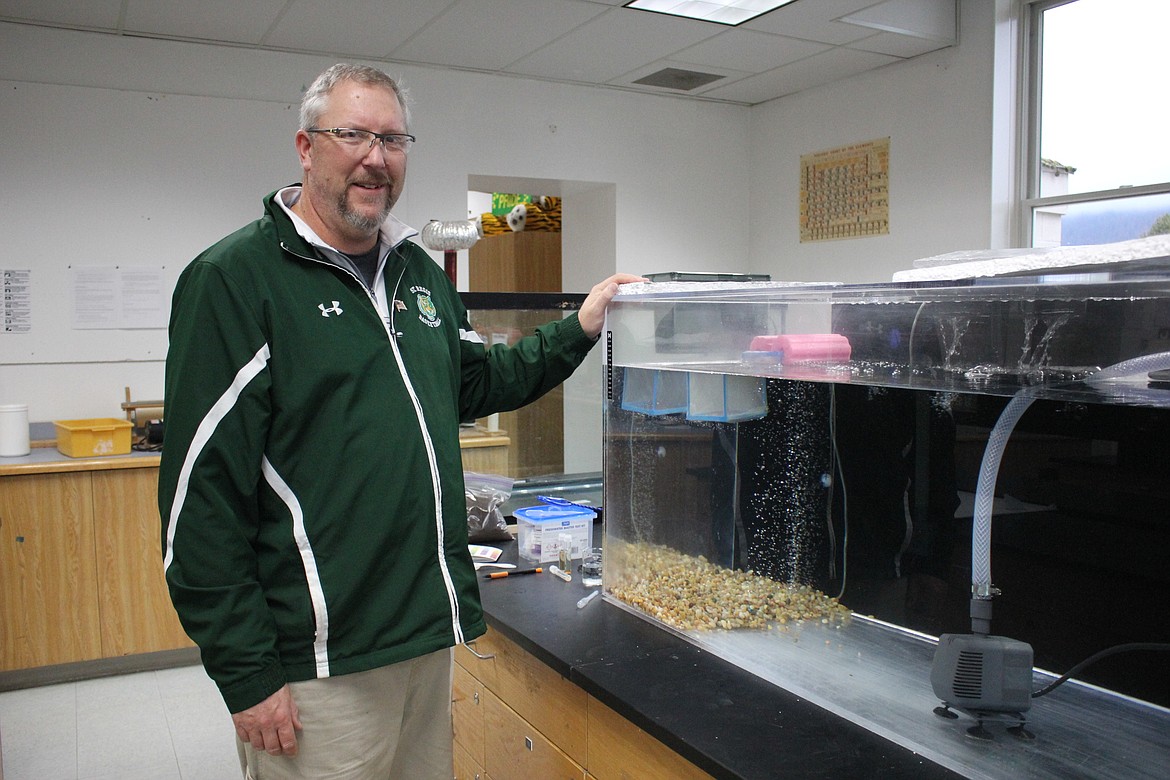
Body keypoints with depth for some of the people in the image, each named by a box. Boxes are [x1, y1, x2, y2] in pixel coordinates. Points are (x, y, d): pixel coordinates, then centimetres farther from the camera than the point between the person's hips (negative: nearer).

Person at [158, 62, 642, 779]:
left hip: (430, 634, 7)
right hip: (322, 661, -7)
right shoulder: (236, 277, -11)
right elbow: (202, 496, -15)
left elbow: (471, 383, 23)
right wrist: (247, 676, -15)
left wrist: (577, 332, 12)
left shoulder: (421, 272, 11)